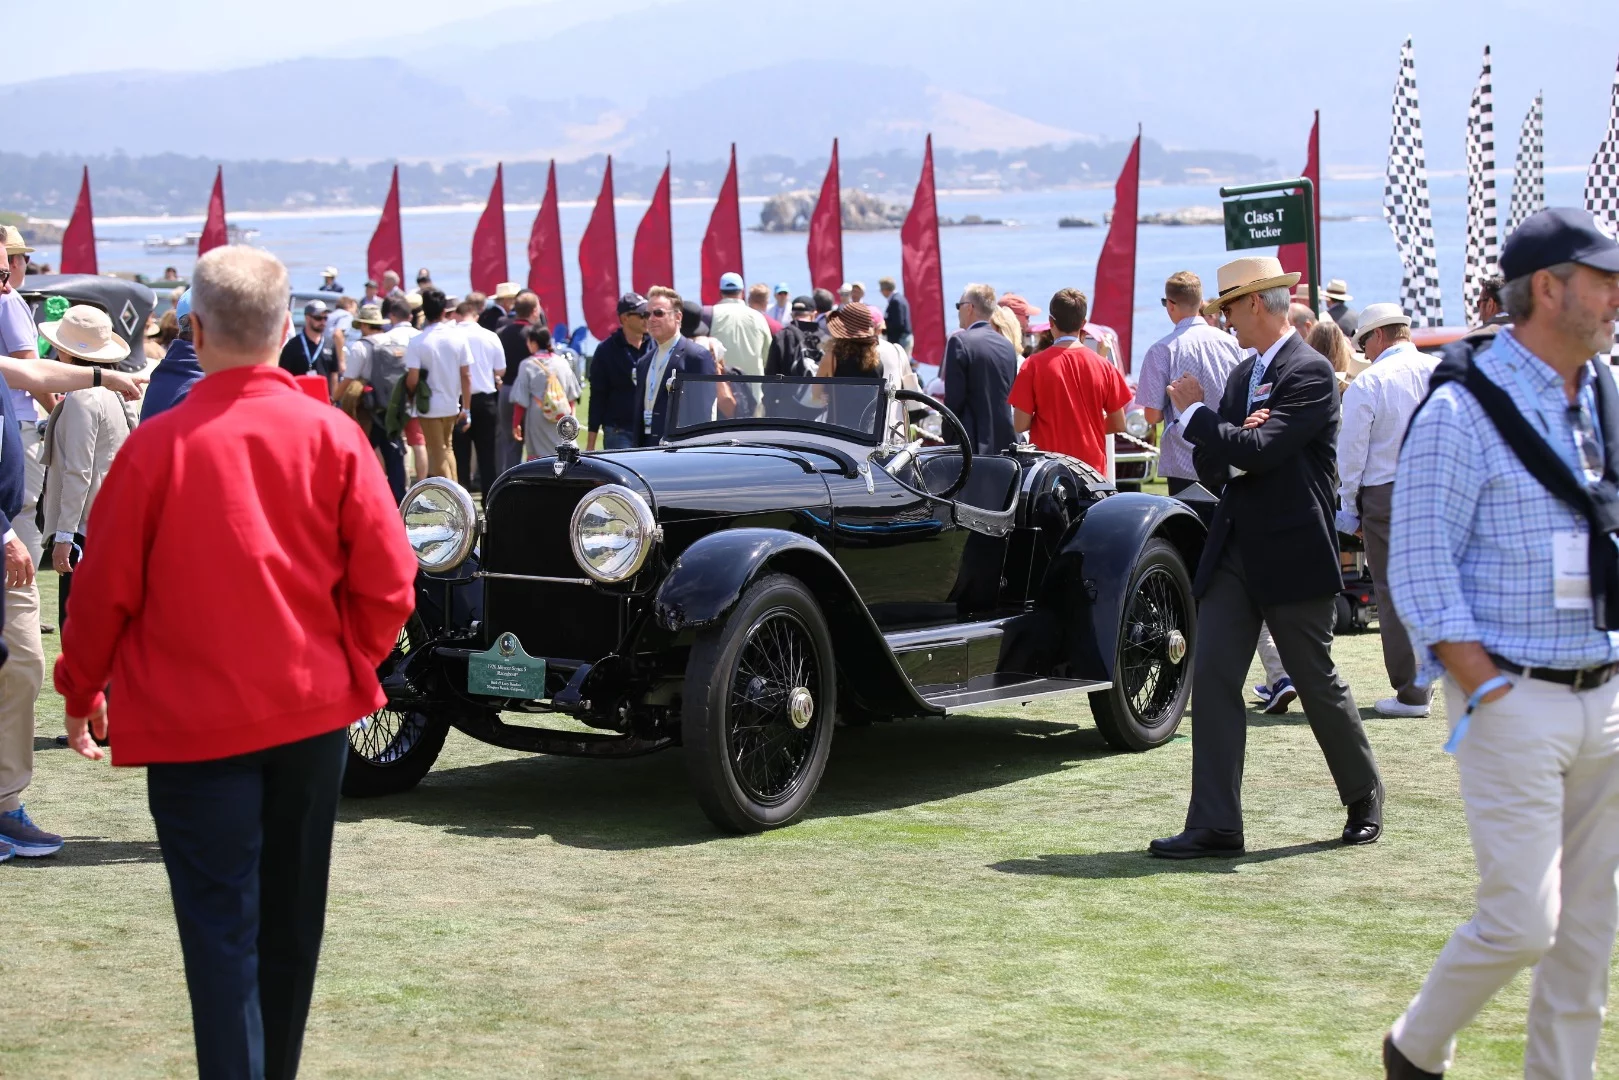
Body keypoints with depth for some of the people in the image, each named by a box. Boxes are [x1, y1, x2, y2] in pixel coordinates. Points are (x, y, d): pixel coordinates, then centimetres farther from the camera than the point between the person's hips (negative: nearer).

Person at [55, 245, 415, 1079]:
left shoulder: (156, 445, -13)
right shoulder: (333, 436, -7)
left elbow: (105, 587, -5)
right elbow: (388, 582, -6)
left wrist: (80, 691, 11)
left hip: (193, 723, -3)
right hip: (313, 711, 3)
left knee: (221, 928, 0)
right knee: (290, 917, 18)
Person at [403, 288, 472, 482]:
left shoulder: (417, 342, -15)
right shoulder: (458, 336, -6)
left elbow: (412, 380, -17)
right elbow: (466, 375, -3)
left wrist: (411, 395, 5)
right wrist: (465, 407, 6)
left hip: (430, 407, -4)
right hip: (452, 405, 4)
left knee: (438, 455, 6)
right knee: (447, 448, 23)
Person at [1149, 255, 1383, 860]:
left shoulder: (1310, 372, -11)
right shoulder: (1243, 374, 15)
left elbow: (1261, 451, -22)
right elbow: (1212, 468, 14)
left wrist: (1195, 414, -10)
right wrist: (1229, 440, -9)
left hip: (1293, 554, -7)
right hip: (1234, 551, 7)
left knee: (1318, 684, 5)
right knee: (1212, 679, -3)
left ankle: (1364, 800, 28)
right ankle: (1215, 825, -2)